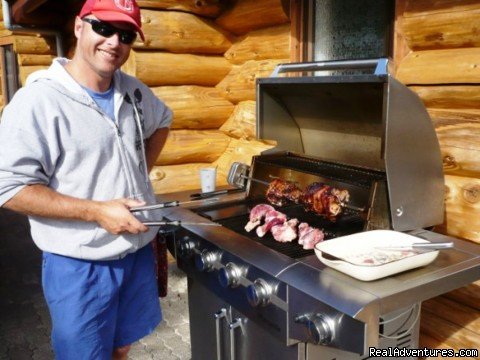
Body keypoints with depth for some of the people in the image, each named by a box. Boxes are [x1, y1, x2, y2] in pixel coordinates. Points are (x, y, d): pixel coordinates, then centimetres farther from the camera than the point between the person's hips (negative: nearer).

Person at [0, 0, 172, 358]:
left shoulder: (133, 90, 2)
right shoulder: (38, 99, -19)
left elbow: (161, 121, 22)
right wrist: (97, 211, -24)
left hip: (139, 251, 6)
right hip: (80, 265, -6)